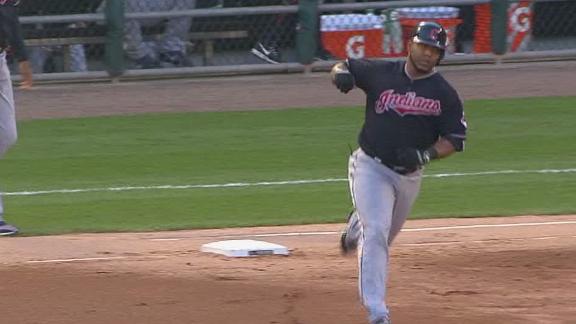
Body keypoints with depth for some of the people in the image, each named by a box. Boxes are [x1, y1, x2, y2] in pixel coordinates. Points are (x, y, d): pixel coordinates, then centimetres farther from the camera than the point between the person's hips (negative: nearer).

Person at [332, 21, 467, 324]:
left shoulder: (445, 94, -4)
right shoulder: (381, 72, -5)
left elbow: (454, 139, -3)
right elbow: (342, 68, 9)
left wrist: (426, 155, -21)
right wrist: (341, 74, -17)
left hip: (409, 174, 3)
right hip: (371, 166, -3)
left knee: (385, 235, 22)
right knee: (376, 233, -19)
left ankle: (357, 226, 60)